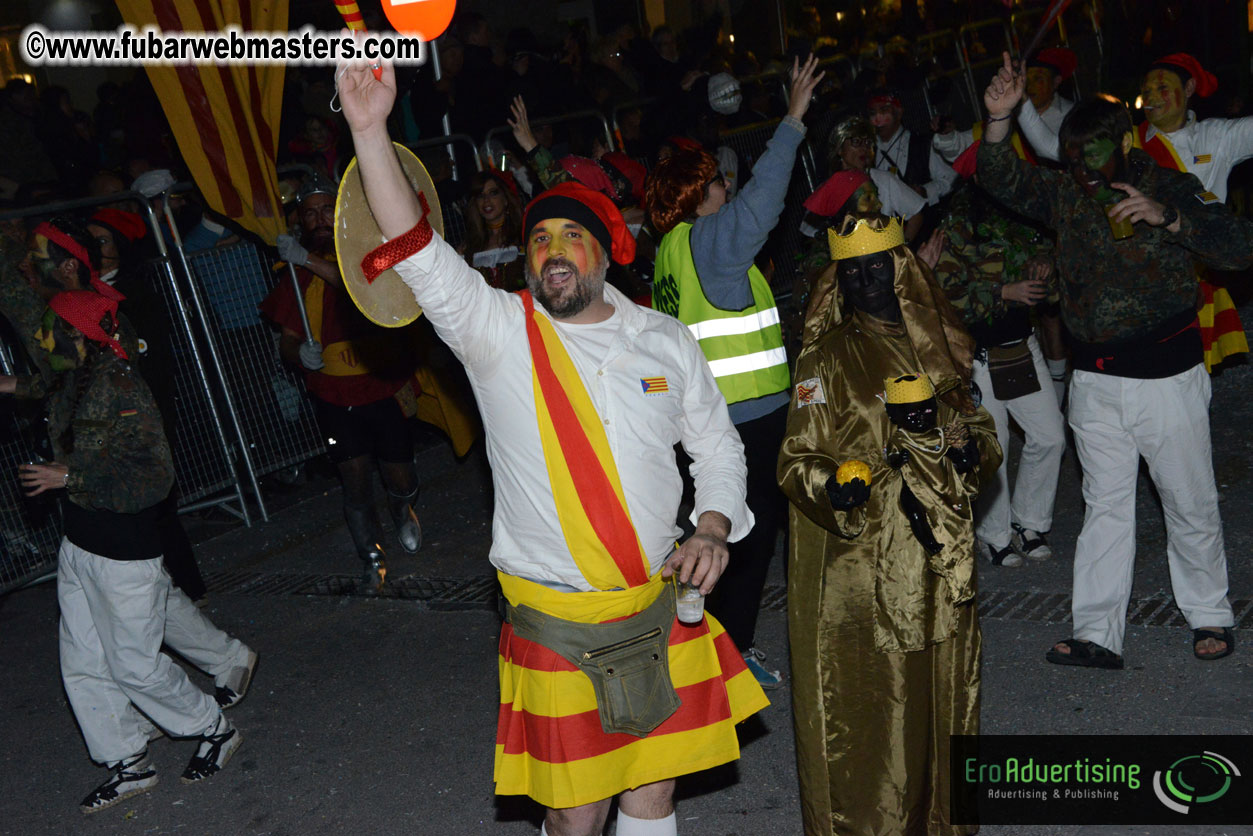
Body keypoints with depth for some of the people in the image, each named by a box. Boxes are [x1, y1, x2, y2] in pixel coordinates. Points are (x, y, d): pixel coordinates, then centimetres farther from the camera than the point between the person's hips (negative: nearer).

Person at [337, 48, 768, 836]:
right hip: (555, 618, -2)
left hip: (661, 608, 3)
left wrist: (713, 530, -5)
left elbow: (718, 447, 12)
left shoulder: (664, 339, 3)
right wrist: (371, 128, -33)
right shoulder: (499, 333, -6)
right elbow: (420, 254, -22)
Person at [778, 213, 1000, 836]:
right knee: (866, 709, -1)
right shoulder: (826, 359, -7)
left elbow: (978, 426, 19)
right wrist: (833, 486, -32)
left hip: (940, 564, 6)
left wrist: (973, 450, -3)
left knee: (943, 700, 16)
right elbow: (796, 460, -11)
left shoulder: (935, 346, 10)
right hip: (860, 569, -6)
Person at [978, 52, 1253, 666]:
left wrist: (1167, 218, -26)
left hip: (1166, 374, -3)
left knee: (1191, 504, 9)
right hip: (1094, 379, 3)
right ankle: (1097, 635, 12)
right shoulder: (1066, 195, 5)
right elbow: (1001, 179, 2)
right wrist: (999, 118, -14)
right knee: (1103, 507, 7)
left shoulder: (1171, 188, -6)